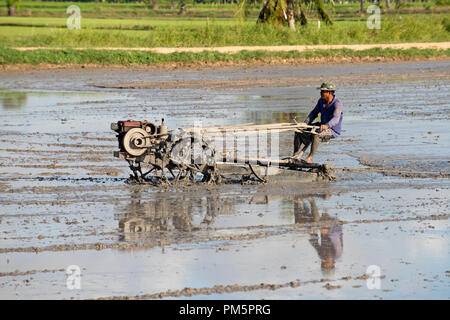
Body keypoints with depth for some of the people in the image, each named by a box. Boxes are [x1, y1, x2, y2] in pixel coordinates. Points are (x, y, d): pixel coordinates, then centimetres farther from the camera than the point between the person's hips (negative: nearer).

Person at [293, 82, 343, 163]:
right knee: (300, 131, -1)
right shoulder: (321, 101, 4)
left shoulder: (337, 104, -21)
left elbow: (336, 118, -36)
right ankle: (296, 156, -5)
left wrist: (327, 125, -55)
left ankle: (310, 158, -29)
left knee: (316, 135, -38)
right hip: (322, 125, 9)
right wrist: (306, 123, -6)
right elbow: (314, 113, 11)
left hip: (333, 130, -9)